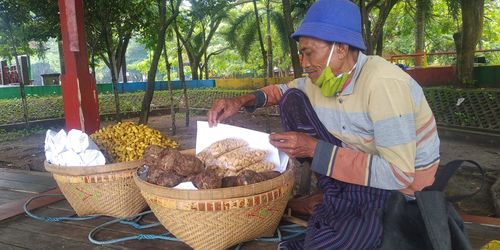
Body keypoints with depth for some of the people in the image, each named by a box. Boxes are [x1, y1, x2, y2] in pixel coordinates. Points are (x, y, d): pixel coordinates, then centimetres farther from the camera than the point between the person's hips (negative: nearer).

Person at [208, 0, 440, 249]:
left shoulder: (383, 84, -30)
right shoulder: (325, 78, -7)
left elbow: (399, 175, -31)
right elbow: (284, 90, 13)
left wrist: (315, 149, -31)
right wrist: (242, 101, -7)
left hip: (402, 189, -7)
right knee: (293, 101, -4)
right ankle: (342, 199, 0)